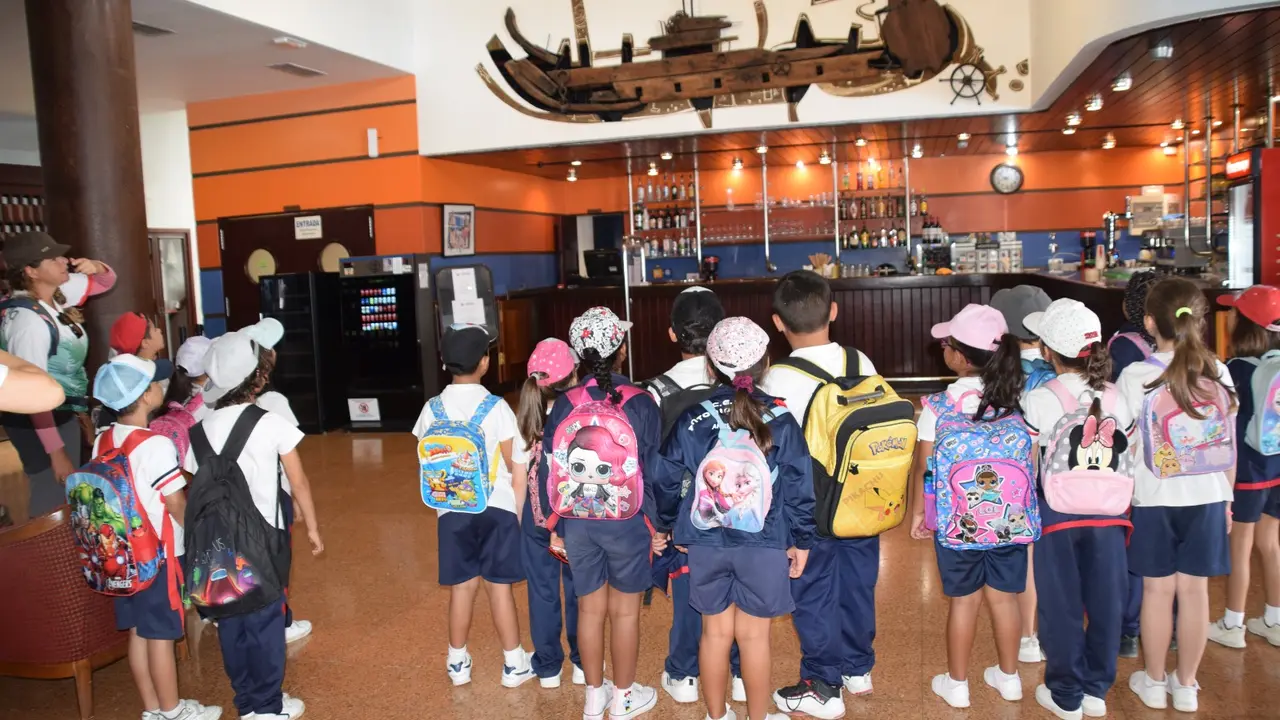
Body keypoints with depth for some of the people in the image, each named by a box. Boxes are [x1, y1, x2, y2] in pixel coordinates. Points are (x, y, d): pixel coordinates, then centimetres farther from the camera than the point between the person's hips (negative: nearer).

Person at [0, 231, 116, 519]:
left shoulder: (57, 293, -1)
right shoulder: (28, 320, -25)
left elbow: (105, 283, 16)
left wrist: (97, 267, -10)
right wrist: (56, 452, -24)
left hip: (64, 413, 9)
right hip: (42, 423, -9)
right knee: (54, 502, -2)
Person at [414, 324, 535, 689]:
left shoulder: (432, 409, -2)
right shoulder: (497, 407, -12)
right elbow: (514, 463, -9)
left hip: (452, 510, 3)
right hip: (496, 508, -2)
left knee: (461, 586, 13)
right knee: (499, 586, 7)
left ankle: (458, 663, 26)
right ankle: (514, 665, 17)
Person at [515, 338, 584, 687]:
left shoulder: (526, 422, -5)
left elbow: (518, 481, -1)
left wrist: (521, 520, 11)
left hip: (537, 515, 2)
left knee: (542, 592, 13)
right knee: (578, 591, 13)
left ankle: (548, 668, 25)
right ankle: (582, 664, 26)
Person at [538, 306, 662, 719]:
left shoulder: (564, 404, -5)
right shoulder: (640, 404, -13)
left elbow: (548, 470, -1)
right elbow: (655, 470, -9)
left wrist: (556, 524, 10)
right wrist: (657, 523, 3)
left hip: (577, 523, 3)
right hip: (627, 523, -3)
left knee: (590, 608, 16)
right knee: (624, 611, 13)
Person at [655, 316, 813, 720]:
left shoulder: (692, 421, -6)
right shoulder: (781, 421, -9)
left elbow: (667, 481, 1)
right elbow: (799, 487, -5)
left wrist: (663, 526, 17)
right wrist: (801, 541, 6)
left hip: (706, 544, 2)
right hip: (764, 545, -1)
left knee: (716, 632, 15)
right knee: (754, 636, 10)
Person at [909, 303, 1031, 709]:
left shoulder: (937, 407, -13)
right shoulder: (1017, 401, -6)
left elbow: (924, 468, -7)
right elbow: (1030, 461, 0)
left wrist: (919, 511, 6)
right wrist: (1023, 507, 14)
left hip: (957, 521, -2)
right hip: (1009, 518, 2)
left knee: (964, 601, 11)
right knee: (1004, 597, 17)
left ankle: (957, 683, 26)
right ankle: (1008, 677, 34)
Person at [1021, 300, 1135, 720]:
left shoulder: (1040, 399, -12)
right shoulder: (1115, 397, 1)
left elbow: (1027, 466, -12)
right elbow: (1129, 460, 3)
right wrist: (1120, 506, 14)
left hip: (1059, 514, -3)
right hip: (1108, 514, 4)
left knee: (1062, 605, 9)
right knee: (1105, 602, 14)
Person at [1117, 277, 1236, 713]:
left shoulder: (1135, 377, -12)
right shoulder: (1218, 373, -2)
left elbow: (1129, 450, -9)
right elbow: (1230, 446, 5)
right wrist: (1227, 497, 16)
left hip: (1155, 499, -2)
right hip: (1207, 498, 3)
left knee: (1158, 590, 9)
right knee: (1194, 590, 11)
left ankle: (1153, 683, 24)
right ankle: (1186, 686, 24)